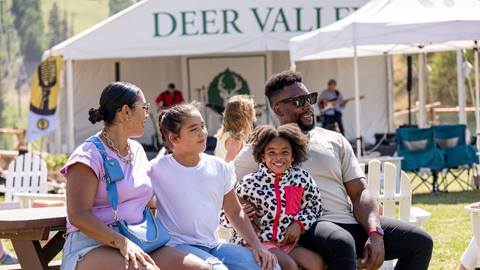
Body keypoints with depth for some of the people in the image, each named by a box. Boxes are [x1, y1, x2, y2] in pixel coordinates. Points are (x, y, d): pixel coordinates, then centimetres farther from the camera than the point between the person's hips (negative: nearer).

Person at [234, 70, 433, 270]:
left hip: (351, 224, 6)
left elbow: (359, 193, 10)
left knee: (420, 242, -11)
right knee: (342, 243, -40)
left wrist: (375, 232, -8)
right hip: (305, 229, -5)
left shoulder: (335, 141, 19)